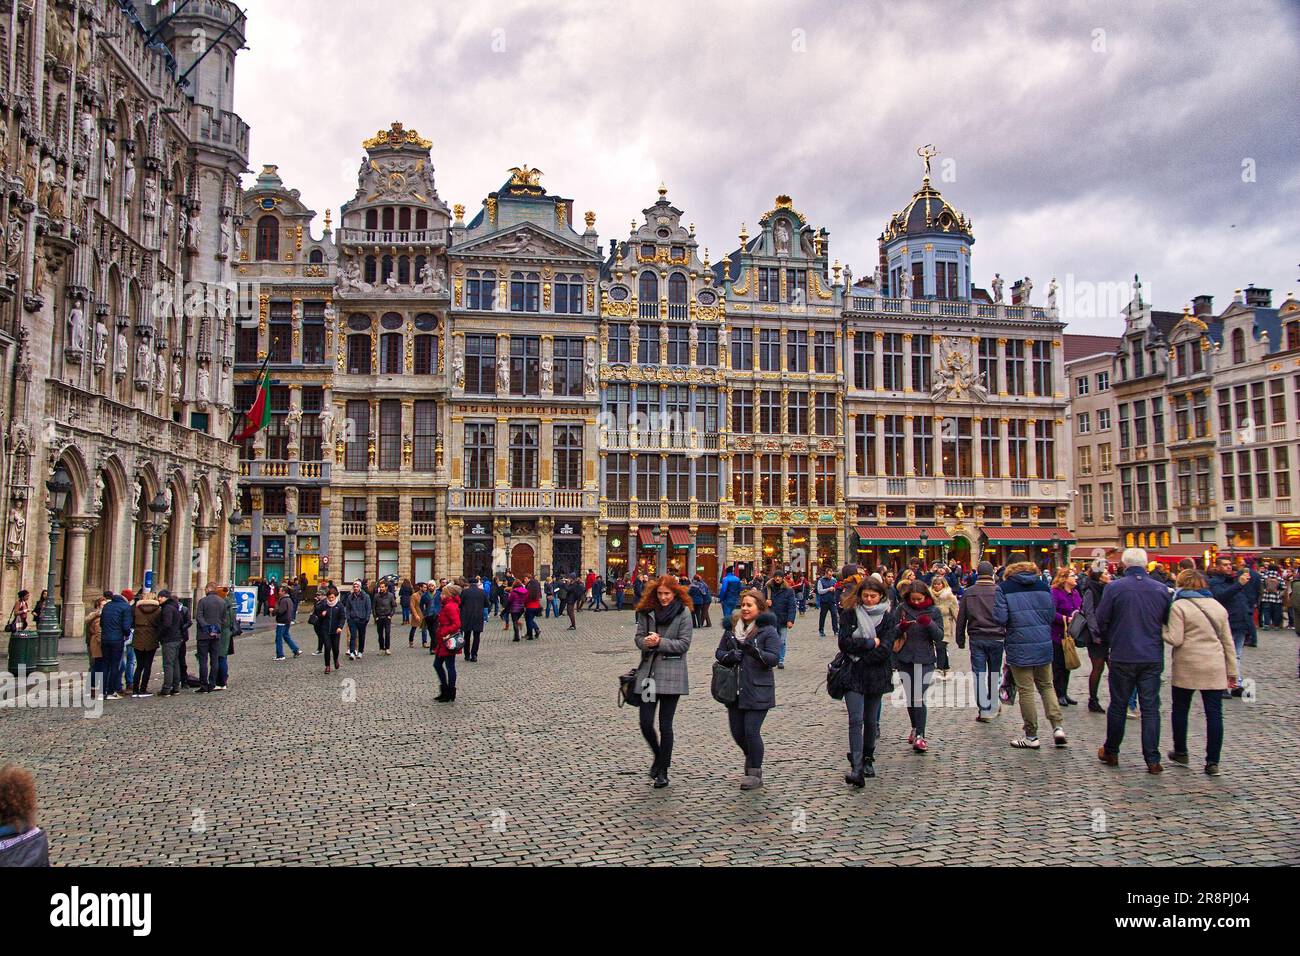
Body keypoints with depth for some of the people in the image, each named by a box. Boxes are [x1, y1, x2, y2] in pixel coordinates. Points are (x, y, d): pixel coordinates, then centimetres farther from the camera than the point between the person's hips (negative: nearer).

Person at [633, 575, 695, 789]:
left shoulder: (683, 613, -4)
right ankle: (659, 757, 31)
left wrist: (660, 642, -18)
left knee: (665, 725, 3)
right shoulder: (647, 611, 6)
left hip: (671, 674, -3)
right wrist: (647, 642, -17)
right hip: (648, 672, 3)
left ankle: (663, 771, 17)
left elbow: (684, 644, -8)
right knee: (646, 723, 2)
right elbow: (639, 637, 5)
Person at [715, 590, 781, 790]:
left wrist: (755, 652, -30)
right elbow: (719, 653, 13)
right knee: (737, 731, 10)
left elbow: (774, 658, -13)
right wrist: (729, 656, -9)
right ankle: (752, 757, 40)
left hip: (758, 690, -5)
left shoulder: (768, 630, -6)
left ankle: (755, 774, 9)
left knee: (751, 731, -7)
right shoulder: (732, 628, 9)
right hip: (735, 688, 5)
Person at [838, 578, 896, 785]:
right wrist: (870, 643, -10)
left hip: (876, 675, 1)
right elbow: (844, 642, -8)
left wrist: (859, 658, -12)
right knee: (856, 720, -10)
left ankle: (868, 760, 30)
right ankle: (856, 768, -14)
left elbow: (884, 650, -8)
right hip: (853, 676, -1)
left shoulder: (889, 619, 3)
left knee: (871, 720, 11)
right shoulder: (849, 615, 4)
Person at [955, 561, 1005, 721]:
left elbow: (961, 618, 4)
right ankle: (994, 706, 24)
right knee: (994, 673, 14)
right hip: (996, 638, 0)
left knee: (979, 674, 3)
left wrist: (960, 640, 11)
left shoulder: (969, 592, 1)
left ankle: (984, 711, -1)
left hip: (976, 639, 0)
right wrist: (1008, 640, 6)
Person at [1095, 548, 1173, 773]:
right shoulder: (1161, 589, -2)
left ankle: (1111, 752, 22)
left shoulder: (1113, 587, -10)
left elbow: (1101, 620, -4)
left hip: (1122, 656, -2)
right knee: (1150, 707, 6)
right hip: (1153, 657, 2)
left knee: (1118, 705, 10)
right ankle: (1153, 759, 6)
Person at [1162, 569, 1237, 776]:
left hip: (1186, 667, -4)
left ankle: (1180, 752, 23)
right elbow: (1228, 641, 13)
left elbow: (1175, 639, -14)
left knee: (1180, 710, 13)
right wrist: (1232, 671, 17)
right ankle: (1213, 762, 3)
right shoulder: (1218, 606, 10)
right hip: (1215, 669, 4)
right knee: (1214, 714, 4)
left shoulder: (1179, 606, -8)